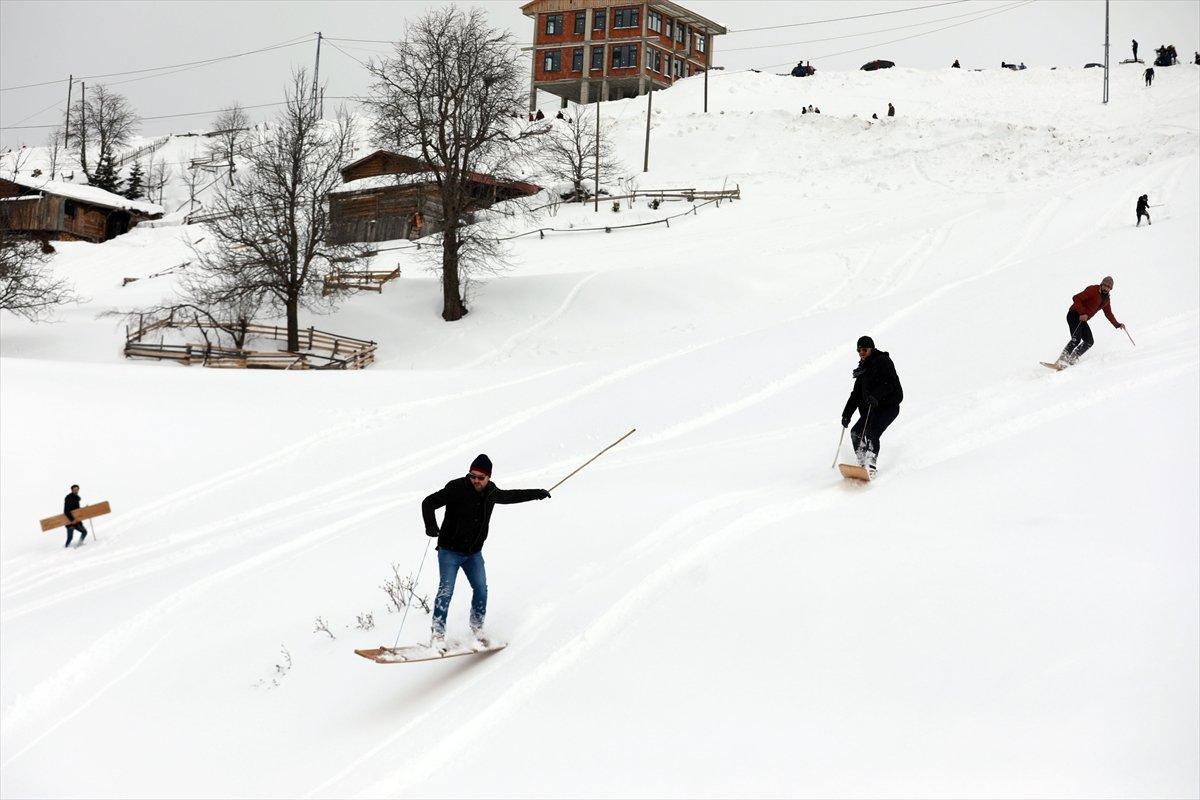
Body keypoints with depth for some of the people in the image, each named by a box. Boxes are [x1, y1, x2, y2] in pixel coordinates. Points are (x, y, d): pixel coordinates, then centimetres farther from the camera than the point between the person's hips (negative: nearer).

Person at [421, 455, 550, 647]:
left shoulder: (491, 492, 1)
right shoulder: (456, 488, -17)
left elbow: (510, 496, 22)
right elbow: (429, 503, -16)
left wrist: (536, 493, 30)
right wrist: (431, 526, -32)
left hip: (474, 553, 5)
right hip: (450, 551, -5)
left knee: (481, 589, 6)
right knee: (446, 590, -14)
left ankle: (477, 625, 27)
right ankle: (438, 634, -9)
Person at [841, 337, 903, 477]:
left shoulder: (883, 361, -4)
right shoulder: (863, 369, 20)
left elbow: (890, 382, -18)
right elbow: (856, 393, 23)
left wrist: (876, 395, -32)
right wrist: (847, 413, 17)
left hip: (888, 406, -9)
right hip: (871, 408, 9)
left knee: (872, 432, -25)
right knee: (856, 432, -2)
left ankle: (870, 466, -35)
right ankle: (863, 464, -2)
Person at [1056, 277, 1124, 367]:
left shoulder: (1106, 299, 12)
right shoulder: (1092, 290, -13)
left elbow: (1108, 313, 25)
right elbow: (1076, 298, -20)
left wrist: (1117, 325, 16)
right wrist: (1082, 313, -27)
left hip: (1082, 319, 9)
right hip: (1074, 315, -9)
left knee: (1089, 342, 0)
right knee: (1076, 339, -24)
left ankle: (1072, 359, 0)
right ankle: (1062, 359, -30)